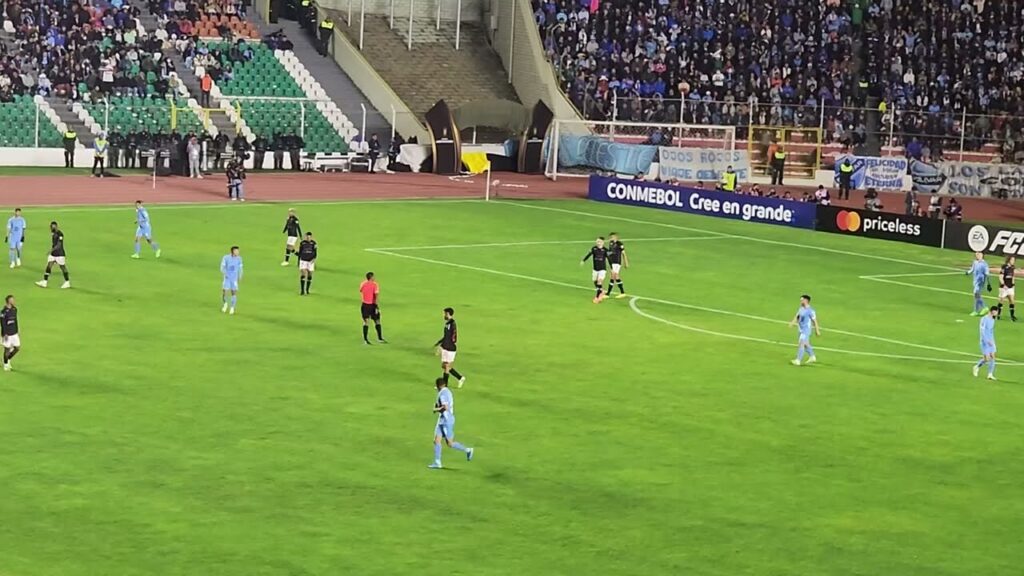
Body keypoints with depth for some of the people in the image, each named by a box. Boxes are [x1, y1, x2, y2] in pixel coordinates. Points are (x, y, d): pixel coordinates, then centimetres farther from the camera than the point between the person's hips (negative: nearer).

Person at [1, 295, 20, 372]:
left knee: (17, 348, 7)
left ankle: (8, 360, 29)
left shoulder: (14, 309, 6)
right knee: (7, 349, 3)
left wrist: (17, 331, 18)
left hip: (14, 333, 7)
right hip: (7, 334, -7)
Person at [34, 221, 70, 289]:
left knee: (63, 267, 2)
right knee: (48, 266, 0)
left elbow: (59, 244, -25)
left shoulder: (60, 234, -17)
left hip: (60, 254, -8)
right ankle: (44, 282, -2)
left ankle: (67, 283, 15)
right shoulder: (53, 234, 10)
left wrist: (52, 249, -36)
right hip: (53, 254, 8)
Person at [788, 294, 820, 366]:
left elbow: (814, 321, -12)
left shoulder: (810, 311, -18)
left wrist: (817, 330, -7)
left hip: (806, 330, -9)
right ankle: (812, 357, 35)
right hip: (801, 329, 9)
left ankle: (798, 360, -11)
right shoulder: (801, 309, 6)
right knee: (806, 344, 19)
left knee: (801, 344, -12)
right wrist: (792, 323, -10)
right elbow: (797, 317, 8)